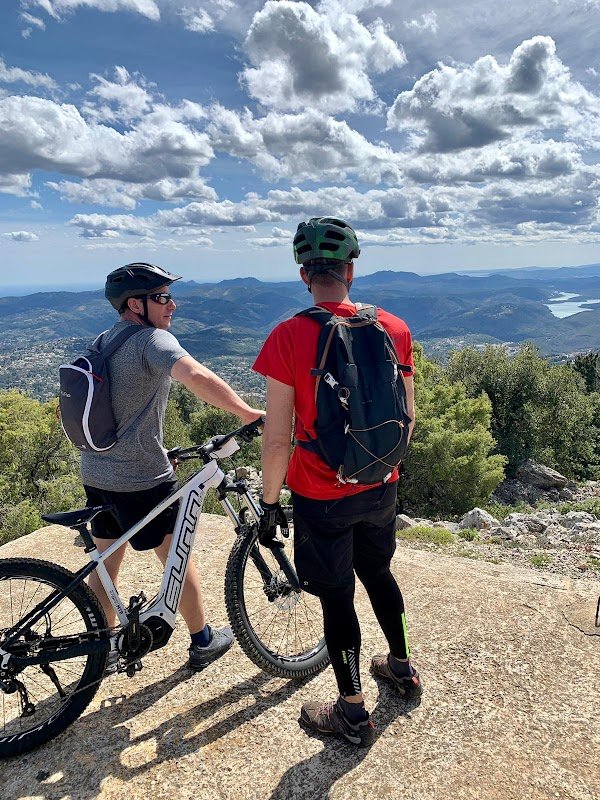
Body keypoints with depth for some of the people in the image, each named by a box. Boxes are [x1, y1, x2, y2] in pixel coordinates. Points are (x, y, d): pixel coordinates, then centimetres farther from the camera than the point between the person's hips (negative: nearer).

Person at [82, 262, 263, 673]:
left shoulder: (104, 341, 12)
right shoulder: (152, 339, -16)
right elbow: (196, 376, -37)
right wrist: (248, 413, -30)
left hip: (96, 473, 8)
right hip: (142, 478, -8)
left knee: (106, 563, 19)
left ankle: (105, 649, 35)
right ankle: (203, 642, 27)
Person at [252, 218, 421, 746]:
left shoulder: (289, 336, -18)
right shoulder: (394, 328, -5)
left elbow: (277, 439, -18)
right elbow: (407, 415, 3)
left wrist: (269, 503, -5)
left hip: (321, 496, -4)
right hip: (380, 488, 5)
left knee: (337, 598, 12)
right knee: (378, 571, 27)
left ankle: (353, 713, 32)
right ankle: (402, 667, 48)